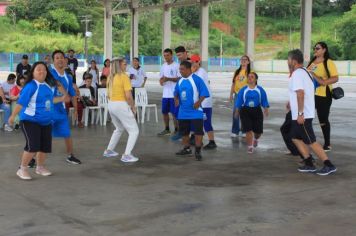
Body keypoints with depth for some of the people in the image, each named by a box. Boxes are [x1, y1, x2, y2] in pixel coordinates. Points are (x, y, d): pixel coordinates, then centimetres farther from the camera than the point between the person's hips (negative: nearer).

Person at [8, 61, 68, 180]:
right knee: (32, 146, -13)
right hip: (30, 120, -7)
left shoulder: (47, 85, 5)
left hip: (46, 121, 7)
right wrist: (13, 116, -21)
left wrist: (61, 99, 23)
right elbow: (21, 102, -18)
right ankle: (22, 169, 4)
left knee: (45, 146, 12)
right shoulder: (31, 86, -16)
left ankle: (40, 167, 32)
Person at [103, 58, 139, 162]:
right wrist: (133, 107, -5)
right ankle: (126, 155, -9)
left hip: (111, 105, 8)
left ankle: (109, 150, 33)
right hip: (121, 105, -8)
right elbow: (128, 96, -18)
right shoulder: (124, 76, -13)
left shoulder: (110, 77, 10)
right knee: (134, 131, 1)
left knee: (119, 128, 29)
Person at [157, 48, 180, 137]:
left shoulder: (176, 66, -8)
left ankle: (176, 130, 7)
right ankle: (167, 129, 26)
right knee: (164, 112, 12)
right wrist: (161, 81, -6)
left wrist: (168, 79, -21)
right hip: (165, 94, 7)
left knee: (174, 113, -4)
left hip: (174, 94, -7)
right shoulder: (163, 66, 12)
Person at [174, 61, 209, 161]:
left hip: (195, 111, -7)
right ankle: (186, 149, 30)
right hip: (183, 112, 7)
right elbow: (176, 92, 20)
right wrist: (176, 99, 0)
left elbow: (204, 92, -13)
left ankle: (198, 151, 0)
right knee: (184, 131, 14)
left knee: (198, 131, -6)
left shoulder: (196, 79, -12)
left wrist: (199, 102, -23)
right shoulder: (180, 81, 8)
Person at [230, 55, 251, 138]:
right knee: (235, 112, 2)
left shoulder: (250, 72, -2)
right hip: (237, 94, 3)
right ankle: (235, 131, 10)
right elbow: (233, 83, 12)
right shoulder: (237, 72, 10)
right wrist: (231, 94, 8)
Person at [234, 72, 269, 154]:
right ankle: (250, 147, 7)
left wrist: (266, 109, -3)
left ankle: (255, 139, 40)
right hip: (245, 111, 0)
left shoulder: (260, 90, 2)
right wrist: (237, 111, 2)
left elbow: (264, 101, 5)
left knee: (258, 130, 4)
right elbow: (239, 101, 5)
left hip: (257, 111, 1)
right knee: (248, 130, -7)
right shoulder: (243, 90, 2)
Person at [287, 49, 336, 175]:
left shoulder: (297, 74, -16)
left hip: (302, 115, -10)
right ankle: (309, 165, 18)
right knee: (296, 138, 16)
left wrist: (300, 113, -29)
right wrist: (292, 102, 37)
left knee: (311, 141, -6)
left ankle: (329, 165, -3)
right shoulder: (304, 72, 15)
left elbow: (300, 93, -27)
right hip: (300, 114, 10)